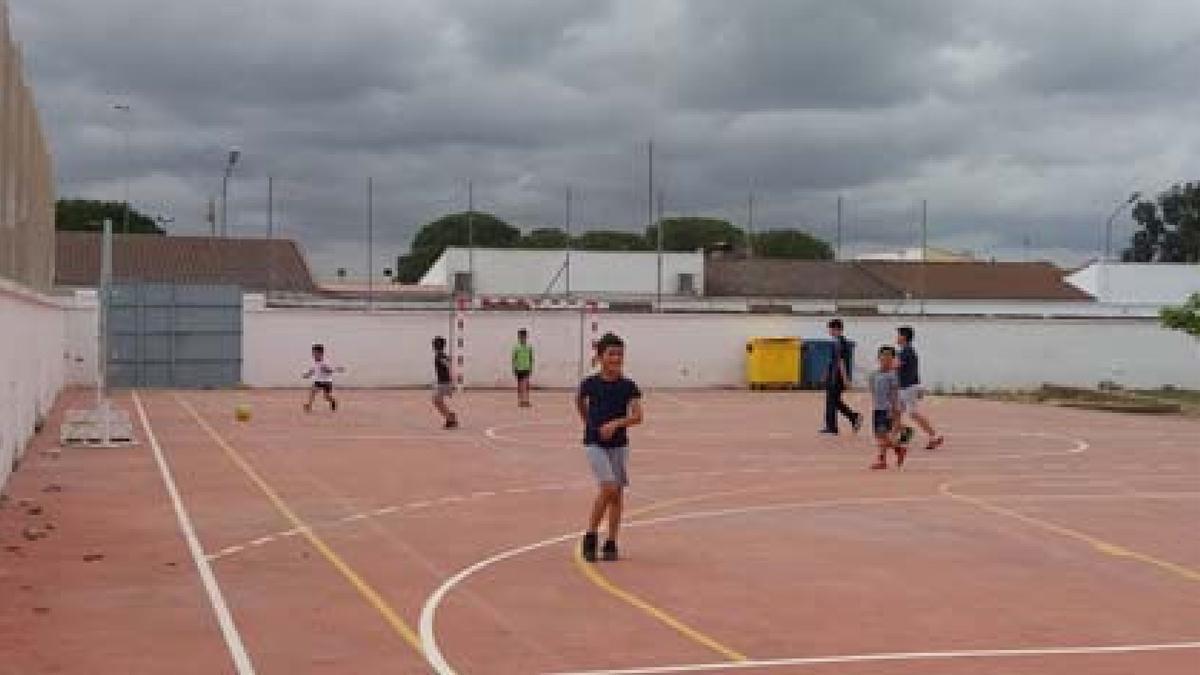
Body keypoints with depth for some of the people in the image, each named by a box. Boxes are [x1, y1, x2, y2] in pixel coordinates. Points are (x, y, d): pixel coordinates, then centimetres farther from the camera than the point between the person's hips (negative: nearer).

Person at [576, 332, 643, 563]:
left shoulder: (628, 386, -5)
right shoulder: (590, 384, -5)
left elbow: (637, 416, -13)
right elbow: (579, 402, 16)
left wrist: (615, 423, -26)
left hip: (619, 444, 2)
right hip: (595, 444, -2)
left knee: (617, 494, 5)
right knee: (609, 487, -16)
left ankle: (611, 543, 16)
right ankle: (591, 535, 0)